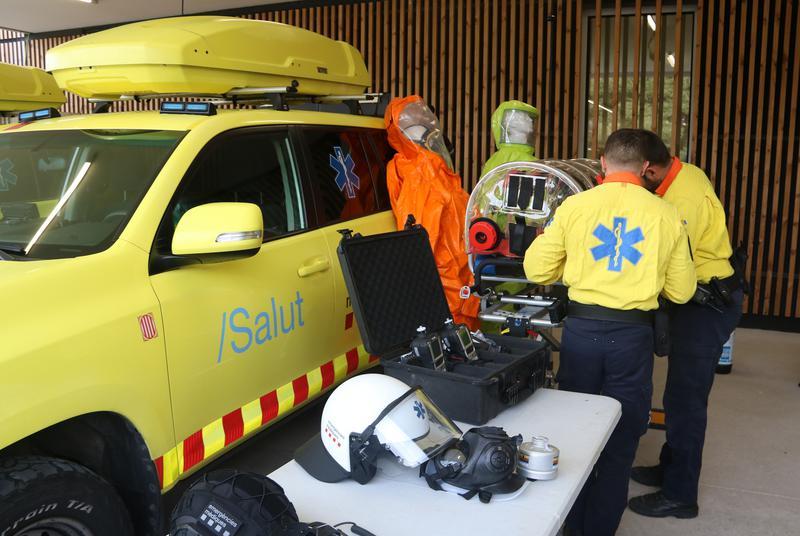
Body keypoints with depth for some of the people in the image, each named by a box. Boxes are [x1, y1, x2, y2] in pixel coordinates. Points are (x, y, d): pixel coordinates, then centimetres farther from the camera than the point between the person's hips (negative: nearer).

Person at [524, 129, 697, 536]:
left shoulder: (574, 206, -4)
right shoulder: (666, 216, -1)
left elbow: (536, 271, 1)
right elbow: (681, 291, 5)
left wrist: (557, 253, 22)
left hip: (581, 328, 1)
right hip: (632, 334, 0)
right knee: (620, 439, 14)